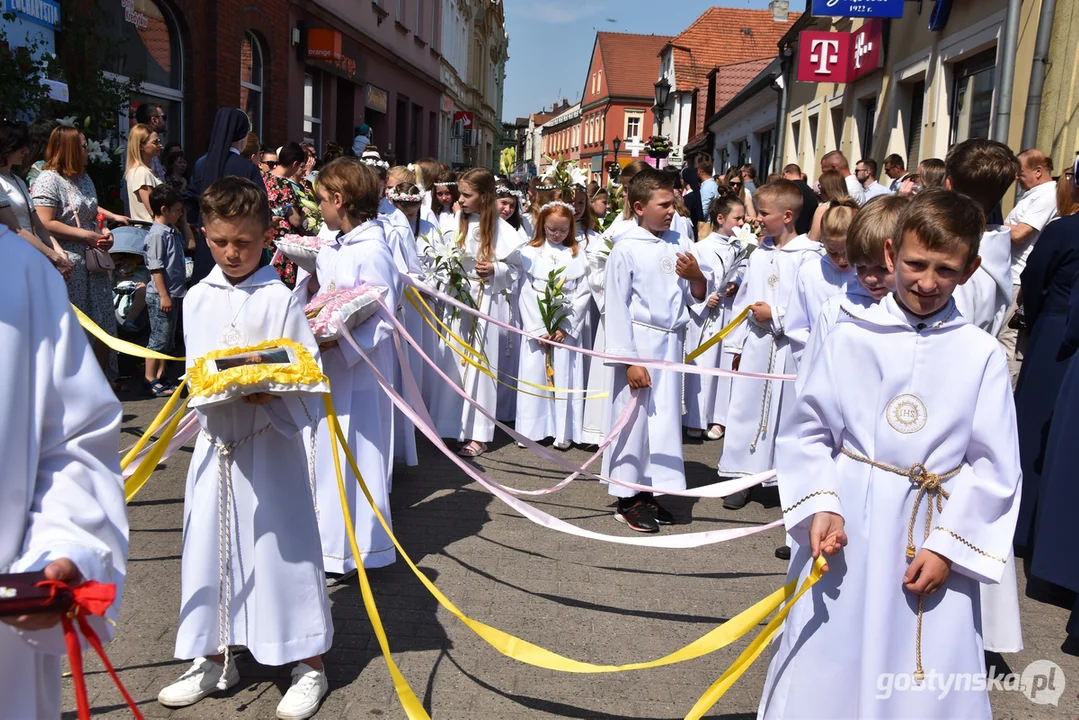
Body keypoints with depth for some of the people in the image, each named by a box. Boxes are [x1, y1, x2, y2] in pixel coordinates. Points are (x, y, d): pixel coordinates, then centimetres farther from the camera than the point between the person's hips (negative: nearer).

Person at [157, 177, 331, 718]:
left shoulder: (279, 298, -8)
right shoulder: (198, 298, 5)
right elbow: (192, 369, 9)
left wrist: (272, 393, -26)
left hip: (270, 440, -4)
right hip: (216, 439, 5)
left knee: (282, 546, 2)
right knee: (210, 545, 13)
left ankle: (309, 665, 17)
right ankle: (215, 659, 31)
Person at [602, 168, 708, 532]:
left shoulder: (680, 243, 6)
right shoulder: (626, 248, -9)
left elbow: (697, 297, 13)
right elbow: (617, 305, -10)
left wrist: (696, 276, -10)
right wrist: (629, 360, -13)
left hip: (671, 341, 5)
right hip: (639, 341, -5)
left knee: (666, 416, 11)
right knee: (633, 417, 2)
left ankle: (651, 492, 25)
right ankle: (627, 499, 15)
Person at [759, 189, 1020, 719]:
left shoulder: (982, 355, -3)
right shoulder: (850, 337, -3)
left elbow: (994, 467, -1)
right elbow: (807, 431, 1)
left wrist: (947, 545, -7)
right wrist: (821, 505, -11)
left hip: (932, 543, 0)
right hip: (845, 531, 0)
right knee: (821, 677, 10)